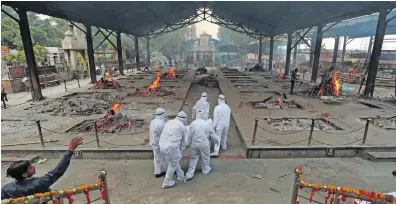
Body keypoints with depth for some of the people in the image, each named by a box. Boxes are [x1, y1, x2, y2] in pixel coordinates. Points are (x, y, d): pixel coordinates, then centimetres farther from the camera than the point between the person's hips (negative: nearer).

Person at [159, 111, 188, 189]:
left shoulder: (169, 122, 16)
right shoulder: (183, 127, -1)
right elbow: (184, 141, 7)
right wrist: (181, 149, 25)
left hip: (162, 145, 7)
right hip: (171, 147, -7)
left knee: (175, 161, 24)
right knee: (173, 164, 14)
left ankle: (181, 176, 40)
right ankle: (166, 183, 24)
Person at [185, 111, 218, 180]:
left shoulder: (193, 123, -6)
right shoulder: (207, 123, -10)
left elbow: (189, 135, 0)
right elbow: (212, 134, 1)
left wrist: (188, 144, 13)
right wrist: (216, 140, 19)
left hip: (195, 144, 2)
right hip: (204, 144, -2)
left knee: (194, 158, 13)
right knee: (205, 157, 19)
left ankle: (190, 174, 12)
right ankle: (206, 170, 38)